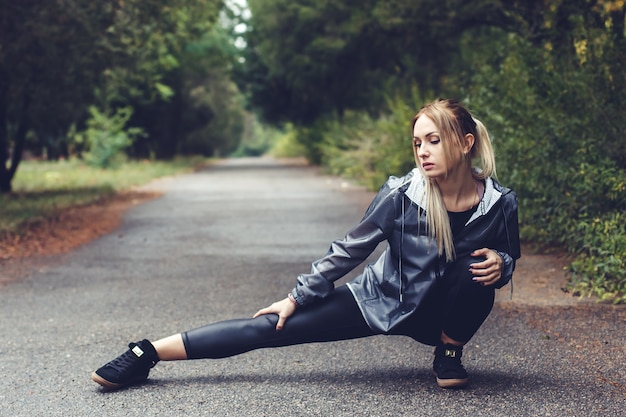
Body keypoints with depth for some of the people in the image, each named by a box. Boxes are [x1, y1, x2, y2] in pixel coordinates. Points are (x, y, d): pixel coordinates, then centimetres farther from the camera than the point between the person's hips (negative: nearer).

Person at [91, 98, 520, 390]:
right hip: (380, 299, -1)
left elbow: (508, 258, 3)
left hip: (437, 314, 1)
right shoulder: (401, 195, -20)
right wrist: (297, 297, -6)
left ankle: (449, 354, -3)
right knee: (273, 327, -15)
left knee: (478, 270, -31)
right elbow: (349, 250, -8)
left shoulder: (500, 203, -17)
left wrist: (499, 264, -22)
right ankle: (147, 354, -14)